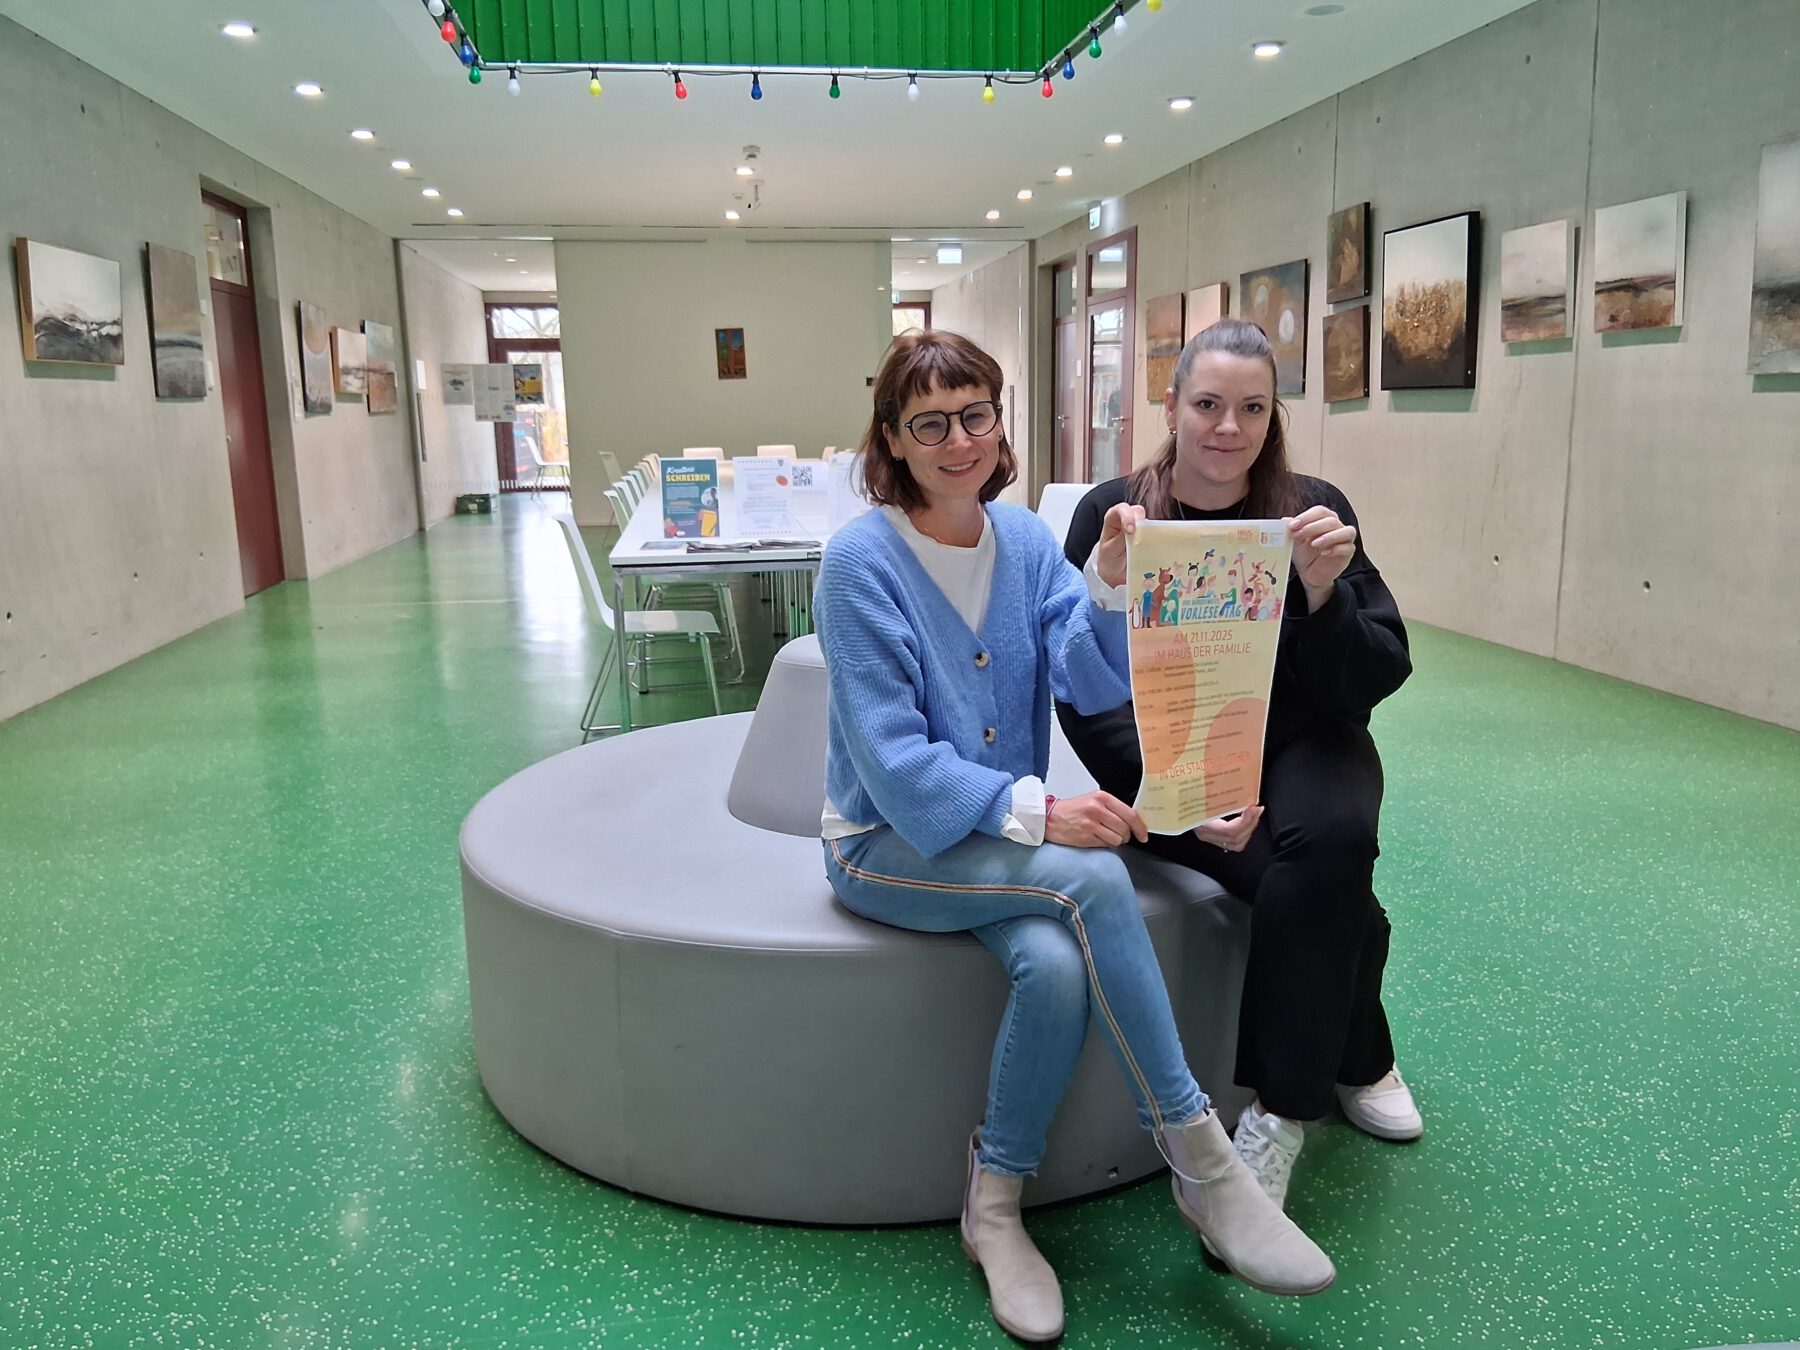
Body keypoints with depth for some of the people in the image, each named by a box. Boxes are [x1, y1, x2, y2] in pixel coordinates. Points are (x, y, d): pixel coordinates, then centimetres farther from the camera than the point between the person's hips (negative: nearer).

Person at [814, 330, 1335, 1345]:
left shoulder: (1024, 537, 3)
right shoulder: (861, 561, -14)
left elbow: (1095, 686, -8)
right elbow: (894, 759, -19)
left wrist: (1111, 583, -25)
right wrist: (1038, 813, -29)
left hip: (1001, 835, 5)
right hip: (887, 842, -4)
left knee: (1059, 965, -28)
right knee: (1092, 879, -30)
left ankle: (995, 1205, -5)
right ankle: (1202, 1165, -17)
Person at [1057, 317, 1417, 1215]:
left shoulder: (1312, 511, -3)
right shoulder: (1111, 516, -7)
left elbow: (1379, 678, -6)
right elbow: (1087, 697, -8)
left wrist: (1324, 592, -26)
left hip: (1300, 745, 2)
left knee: (1332, 839, -31)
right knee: (1333, 897, -26)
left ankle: (1282, 1111, -12)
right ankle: (1353, 1062, 7)